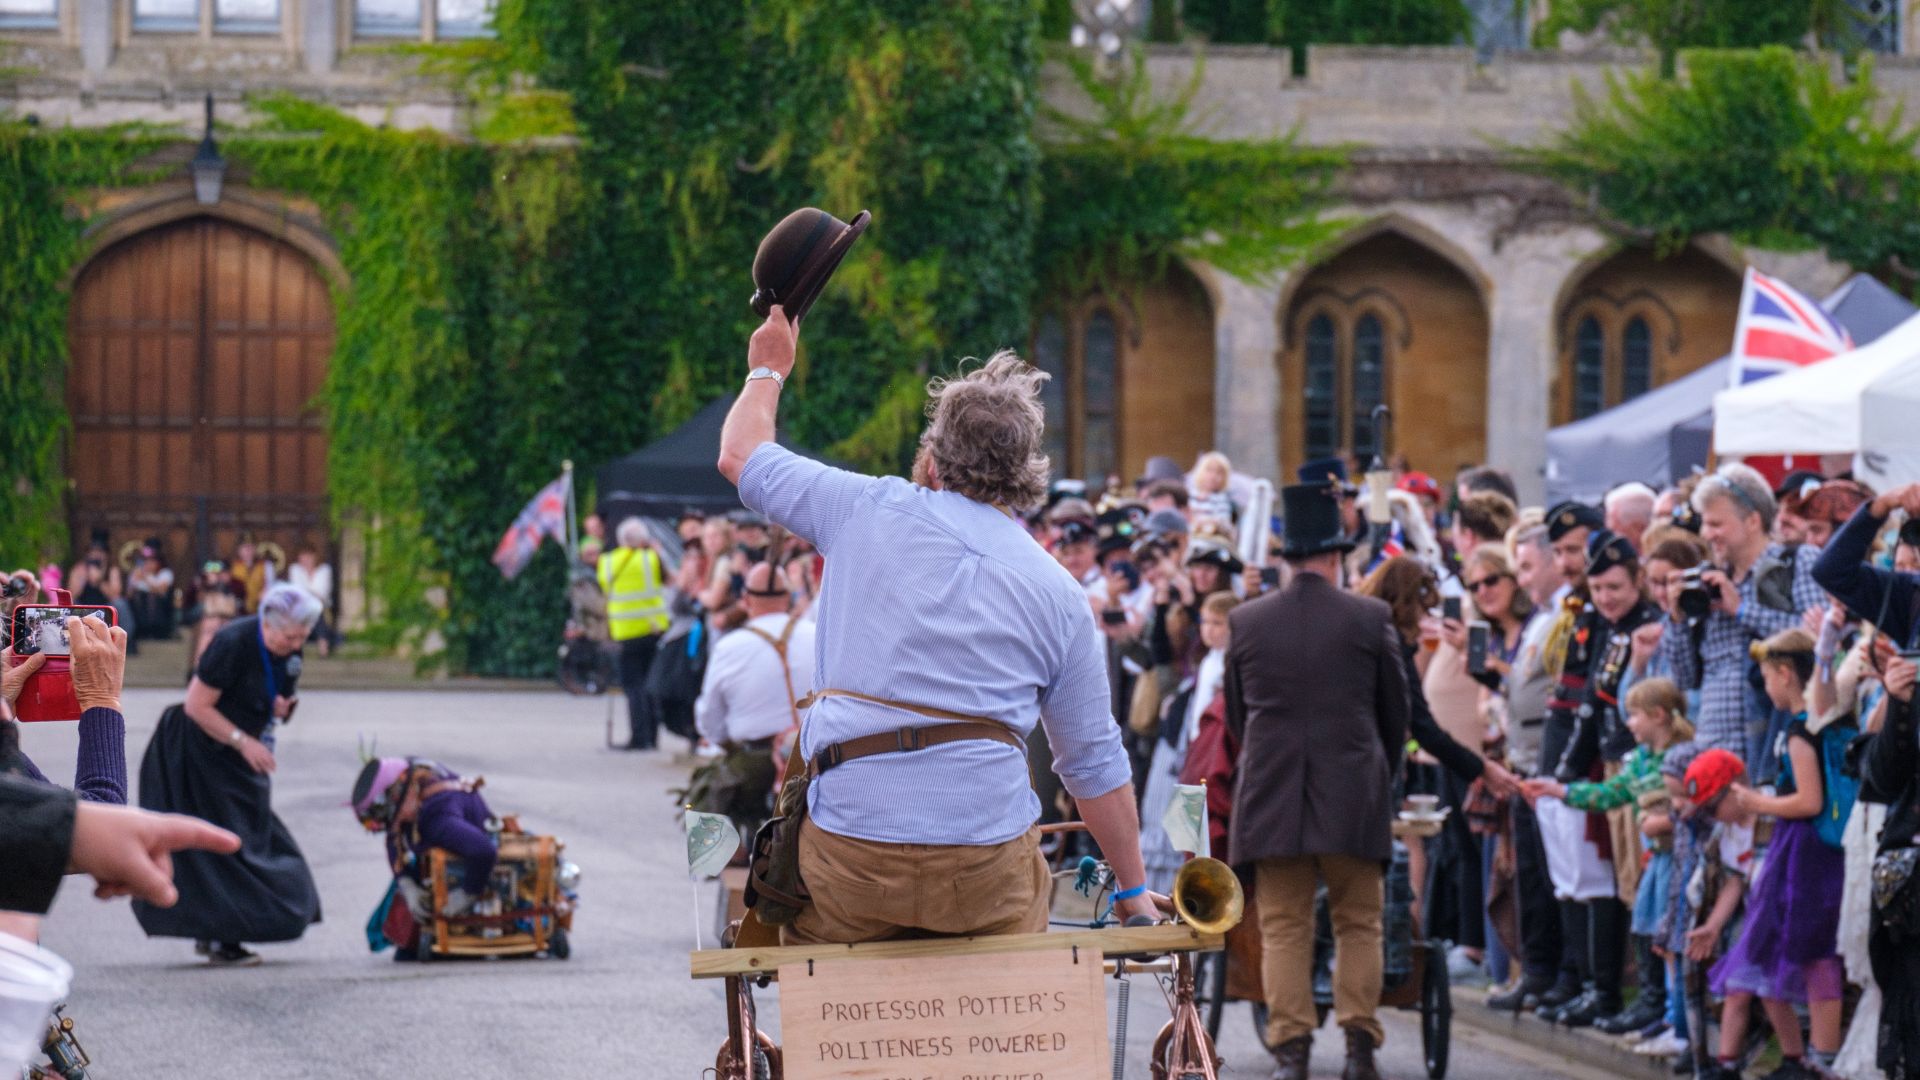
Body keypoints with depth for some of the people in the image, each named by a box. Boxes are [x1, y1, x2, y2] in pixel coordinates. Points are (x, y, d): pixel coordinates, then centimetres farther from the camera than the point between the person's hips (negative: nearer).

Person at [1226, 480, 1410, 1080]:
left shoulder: (1246, 622, 3)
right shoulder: (1371, 619, -2)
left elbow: (1235, 714, 12)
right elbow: (1397, 713, 8)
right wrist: (1382, 778, 24)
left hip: (1271, 799, 1)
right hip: (1354, 799, -1)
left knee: (1283, 928, 3)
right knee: (1358, 924, 8)